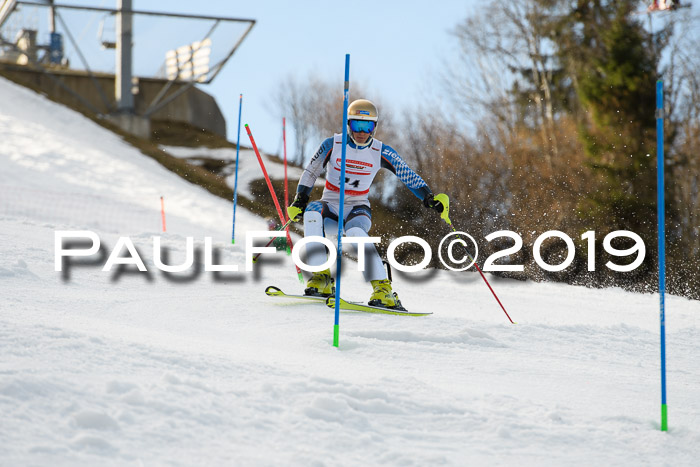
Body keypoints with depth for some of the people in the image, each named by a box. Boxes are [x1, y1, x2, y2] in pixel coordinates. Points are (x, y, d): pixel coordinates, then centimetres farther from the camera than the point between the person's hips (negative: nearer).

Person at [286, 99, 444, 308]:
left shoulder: (381, 153, -4)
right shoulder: (332, 145, -5)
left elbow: (409, 176, -4)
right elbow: (310, 173, 6)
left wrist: (428, 198, -19)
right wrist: (299, 201, -3)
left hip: (358, 208, -1)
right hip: (331, 206, 1)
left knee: (356, 232, -37)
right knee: (312, 214, -35)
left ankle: (384, 289, -38)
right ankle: (321, 279, -33)